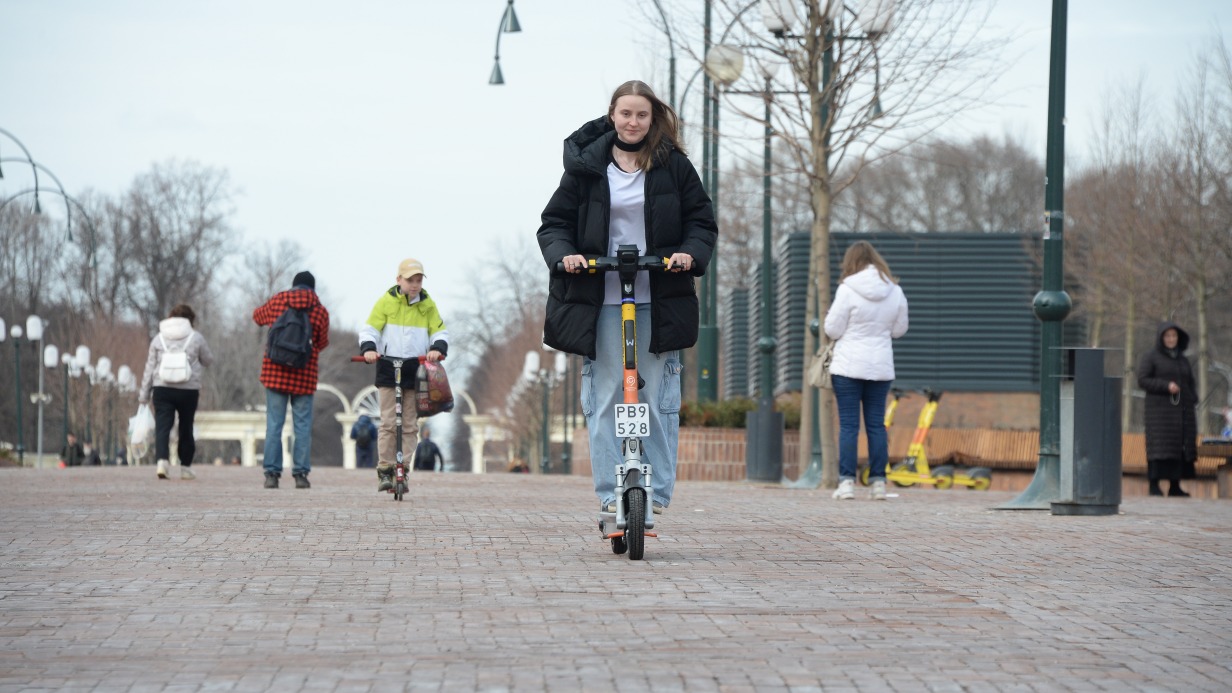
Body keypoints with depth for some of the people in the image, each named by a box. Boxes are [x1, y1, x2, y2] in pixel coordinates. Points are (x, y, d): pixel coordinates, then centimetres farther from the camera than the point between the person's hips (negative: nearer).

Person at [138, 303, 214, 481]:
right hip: (188, 390, 0)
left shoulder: (159, 339, 7)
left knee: (162, 427, -4)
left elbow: (150, 368, 8)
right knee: (186, 429, 12)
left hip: (162, 388, 0)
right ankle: (185, 467, 18)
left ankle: (161, 460, -25)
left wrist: (144, 394, 13)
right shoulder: (196, 338, 1)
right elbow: (208, 360, 13)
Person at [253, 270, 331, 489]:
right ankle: (301, 473, 1)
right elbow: (322, 343, 10)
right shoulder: (320, 311, 0)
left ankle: (272, 473, -1)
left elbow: (258, 316, 21)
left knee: (274, 424, 3)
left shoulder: (277, 301, 2)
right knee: (303, 426, 5)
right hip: (305, 375, -1)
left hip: (275, 372, 1)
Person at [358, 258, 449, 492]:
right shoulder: (386, 301, 2)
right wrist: (369, 348, -19)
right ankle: (384, 471, -3)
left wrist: (438, 348, -15)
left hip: (416, 370, 2)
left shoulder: (428, 305, 8)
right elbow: (369, 329, 1)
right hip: (388, 368, -2)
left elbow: (440, 332, 8)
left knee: (410, 425, 2)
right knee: (388, 423, -6)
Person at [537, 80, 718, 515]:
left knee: (658, 398, -2)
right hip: (600, 302, 0)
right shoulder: (586, 165, 7)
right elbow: (554, 222, 9)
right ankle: (610, 492, 0)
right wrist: (563, 254, -11)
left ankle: (658, 490, 3)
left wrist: (691, 254, -10)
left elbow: (702, 221, 9)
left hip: (658, 302, 0)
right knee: (604, 399, -3)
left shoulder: (674, 165, 7)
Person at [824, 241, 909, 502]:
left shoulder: (848, 290, -12)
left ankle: (847, 481, -4)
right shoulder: (895, 292, 1)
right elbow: (899, 329, 11)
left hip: (848, 366, -4)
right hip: (881, 367, 4)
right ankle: (878, 482, 8)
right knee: (876, 424, 9)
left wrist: (829, 316, 13)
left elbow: (833, 330, -8)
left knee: (848, 424, 0)